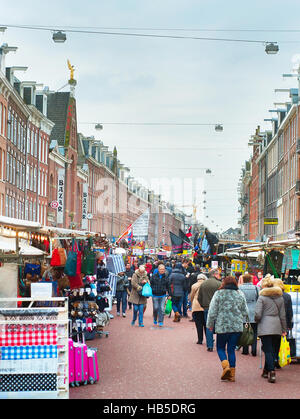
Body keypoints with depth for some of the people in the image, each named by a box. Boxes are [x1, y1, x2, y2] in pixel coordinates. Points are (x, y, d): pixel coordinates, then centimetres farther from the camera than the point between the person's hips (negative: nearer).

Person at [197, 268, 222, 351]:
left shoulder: (203, 284, 6)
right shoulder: (219, 284, -9)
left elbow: (199, 298, 10)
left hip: (207, 308, 4)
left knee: (209, 327, 8)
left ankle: (210, 346, 6)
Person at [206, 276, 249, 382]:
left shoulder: (219, 294, -4)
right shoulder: (240, 294, 6)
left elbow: (212, 311, -4)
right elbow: (245, 312, 8)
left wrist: (210, 324, 8)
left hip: (222, 326, -3)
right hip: (237, 327, 3)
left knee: (220, 347, 11)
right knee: (232, 349, 10)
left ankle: (226, 366, -12)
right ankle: (232, 373, 8)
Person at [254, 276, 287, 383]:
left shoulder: (262, 297, -5)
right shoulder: (280, 297, 9)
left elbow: (258, 314, -11)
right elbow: (282, 315, 11)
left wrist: (257, 320, 11)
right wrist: (284, 329, 16)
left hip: (265, 327, -4)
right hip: (277, 327, 4)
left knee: (268, 351, -3)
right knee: (273, 350, 13)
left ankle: (272, 372, -16)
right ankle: (266, 371, 21)